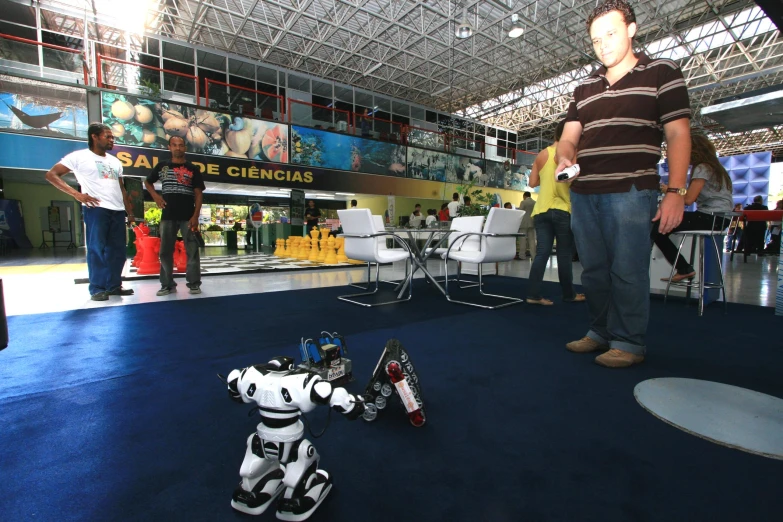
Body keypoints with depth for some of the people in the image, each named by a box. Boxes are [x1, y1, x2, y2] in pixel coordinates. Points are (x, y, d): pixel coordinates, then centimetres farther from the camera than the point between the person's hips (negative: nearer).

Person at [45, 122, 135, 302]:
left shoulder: (115, 161, 22)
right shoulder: (79, 156, 3)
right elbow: (51, 175, 1)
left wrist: (129, 211, 15)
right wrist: (76, 194, -11)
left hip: (118, 210, 6)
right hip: (96, 209, -6)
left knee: (117, 250, 5)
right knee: (97, 249, -6)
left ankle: (114, 285, 12)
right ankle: (97, 288, 1)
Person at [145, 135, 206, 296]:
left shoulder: (192, 169, 4)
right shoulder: (162, 166, 10)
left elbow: (199, 194, 0)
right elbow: (147, 182, 25)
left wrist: (195, 216, -9)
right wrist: (155, 195, 4)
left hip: (188, 216, -2)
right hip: (168, 216, 3)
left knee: (192, 250, -3)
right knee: (165, 251, 6)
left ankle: (194, 283, 3)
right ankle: (167, 284, 15)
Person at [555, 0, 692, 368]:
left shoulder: (661, 72, 7)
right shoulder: (585, 88, 21)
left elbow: (678, 136, 0)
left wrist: (676, 192, -11)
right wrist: (564, 158, -9)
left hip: (631, 191, -5)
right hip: (583, 192, 5)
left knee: (627, 271, -5)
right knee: (594, 270, 8)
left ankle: (629, 343, 8)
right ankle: (600, 332, 21)